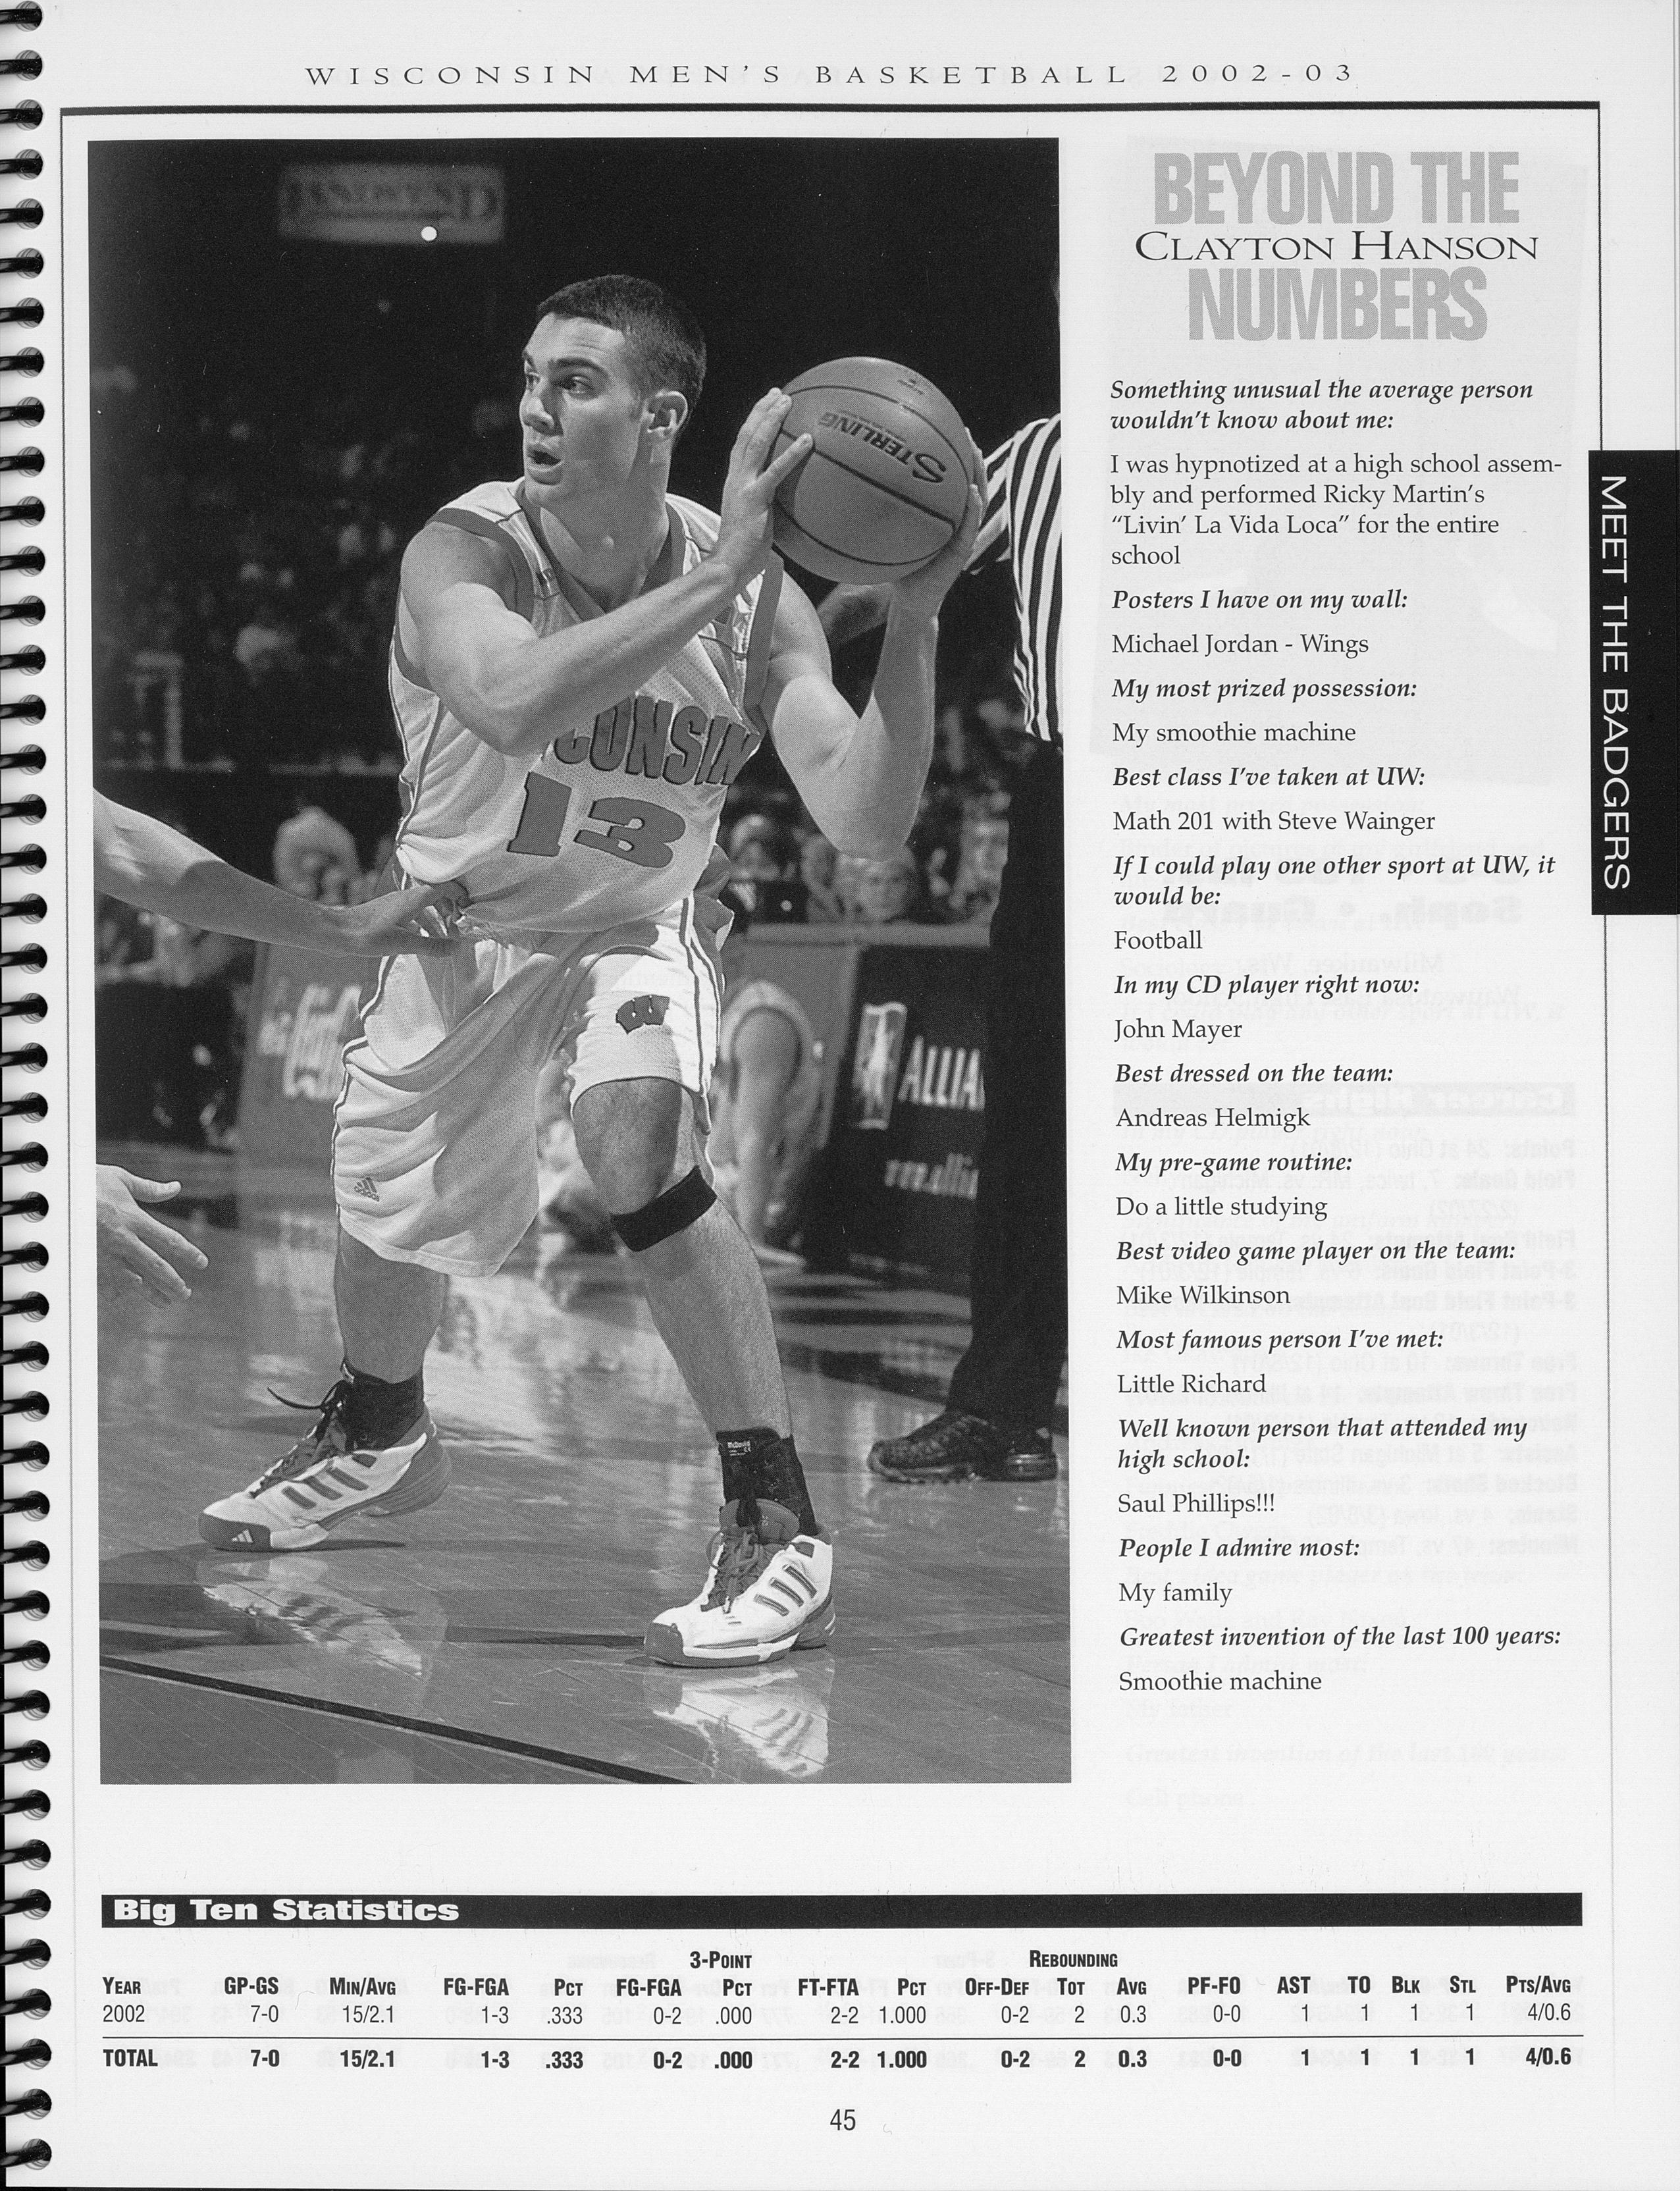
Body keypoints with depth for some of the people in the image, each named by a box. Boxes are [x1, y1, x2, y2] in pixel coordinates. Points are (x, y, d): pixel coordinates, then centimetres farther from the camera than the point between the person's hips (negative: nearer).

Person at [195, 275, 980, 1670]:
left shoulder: (755, 599, -22)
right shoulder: (464, 554, -28)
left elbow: (868, 821, -27)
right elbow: (515, 706, -51)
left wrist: (912, 620, -38)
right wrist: (710, 582, -53)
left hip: (641, 927, -1)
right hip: (464, 928, 2)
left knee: (641, 1146, -32)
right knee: (389, 1223, 19)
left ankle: (780, 1528, -24)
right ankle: (379, 1437, 55)